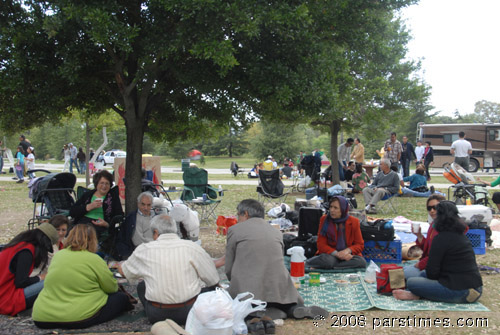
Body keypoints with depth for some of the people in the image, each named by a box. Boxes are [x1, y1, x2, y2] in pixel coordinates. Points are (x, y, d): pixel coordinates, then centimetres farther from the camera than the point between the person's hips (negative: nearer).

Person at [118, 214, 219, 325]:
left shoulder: (144, 249, -4)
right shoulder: (192, 247, -7)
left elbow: (123, 270, 17)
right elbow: (213, 280, -1)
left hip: (156, 315, 0)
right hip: (188, 312, 0)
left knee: (141, 286, 27)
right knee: (210, 287, 23)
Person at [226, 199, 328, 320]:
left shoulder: (234, 230, 7)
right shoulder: (276, 232, 17)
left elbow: (229, 269, 8)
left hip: (248, 288, -5)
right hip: (278, 287, 5)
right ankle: (295, 310, -5)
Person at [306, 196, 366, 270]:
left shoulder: (354, 222, 2)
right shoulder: (324, 219, -1)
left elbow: (360, 245, 5)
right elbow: (321, 245, -3)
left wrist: (348, 250, -16)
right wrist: (336, 254, -19)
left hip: (348, 255, 3)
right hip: (331, 255, -3)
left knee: (362, 262, -32)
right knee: (325, 260, -40)